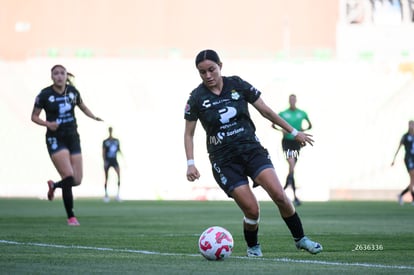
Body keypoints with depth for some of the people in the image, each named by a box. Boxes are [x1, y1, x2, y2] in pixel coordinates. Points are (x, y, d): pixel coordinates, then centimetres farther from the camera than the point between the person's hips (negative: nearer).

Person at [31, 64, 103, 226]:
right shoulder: (45, 95, -8)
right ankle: (71, 217, -5)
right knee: (68, 176, -18)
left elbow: (82, 106, 21)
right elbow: (34, 117, 1)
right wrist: (47, 124, -17)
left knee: (77, 180, 2)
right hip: (55, 139, -4)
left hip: (72, 138, 4)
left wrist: (94, 117, 4)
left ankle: (54, 186, 37)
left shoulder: (73, 91, 2)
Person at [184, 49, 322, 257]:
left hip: (252, 150, 2)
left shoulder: (238, 85, 0)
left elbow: (265, 111, 8)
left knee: (279, 195, -16)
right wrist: (190, 164, -7)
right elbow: (189, 133, 5)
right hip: (223, 160, -2)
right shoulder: (197, 98, -3)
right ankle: (253, 247, 16)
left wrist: (294, 132, 12)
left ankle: (300, 239, 3)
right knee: (252, 210, -13)